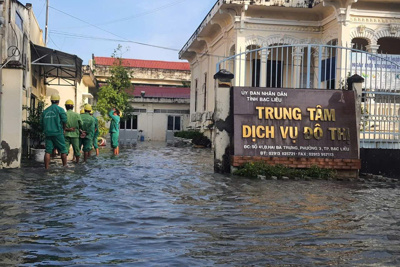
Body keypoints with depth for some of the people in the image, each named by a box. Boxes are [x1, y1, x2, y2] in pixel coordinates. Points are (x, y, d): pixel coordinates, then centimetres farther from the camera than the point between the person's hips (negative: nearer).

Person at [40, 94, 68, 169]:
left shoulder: (45, 111, 15)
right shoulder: (59, 109, -1)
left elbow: (41, 124, 16)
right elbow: (64, 120, -10)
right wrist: (63, 129, 4)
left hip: (48, 134, 5)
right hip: (57, 133, -4)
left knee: (48, 151, 2)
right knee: (63, 150, 6)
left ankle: (46, 168, -2)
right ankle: (65, 165, 10)